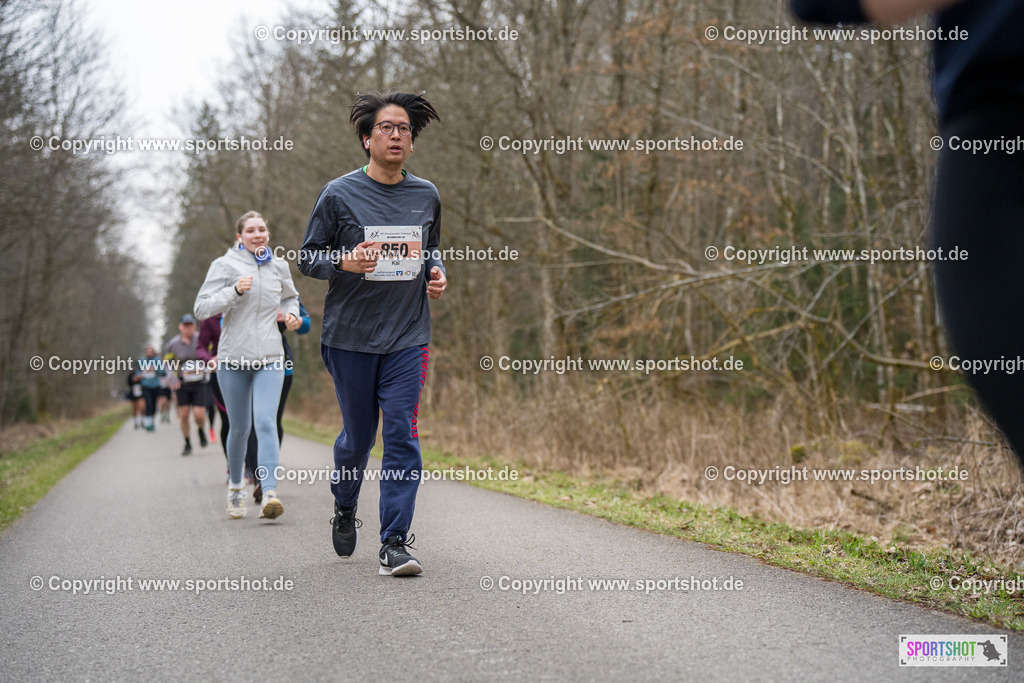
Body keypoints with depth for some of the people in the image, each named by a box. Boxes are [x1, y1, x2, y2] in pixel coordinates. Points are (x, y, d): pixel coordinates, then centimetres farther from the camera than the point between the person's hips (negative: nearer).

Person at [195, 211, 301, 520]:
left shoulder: (278, 266, 11)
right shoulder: (225, 265, 0)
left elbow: (290, 297, 31)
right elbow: (202, 307, -7)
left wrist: (292, 314, 9)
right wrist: (235, 290, -20)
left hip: (270, 358, 1)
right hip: (233, 357, -1)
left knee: (265, 423, -15)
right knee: (239, 428, 8)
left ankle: (270, 493, -23)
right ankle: (235, 486, 32)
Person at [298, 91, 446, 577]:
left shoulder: (426, 196, 8)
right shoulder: (339, 195, -3)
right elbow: (307, 258, 1)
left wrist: (437, 273, 1)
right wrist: (345, 262, -19)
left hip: (408, 336, 2)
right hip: (350, 335, -2)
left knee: (402, 435, -7)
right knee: (357, 436, 8)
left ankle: (395, 543, -2)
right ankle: (344, 509, 38)